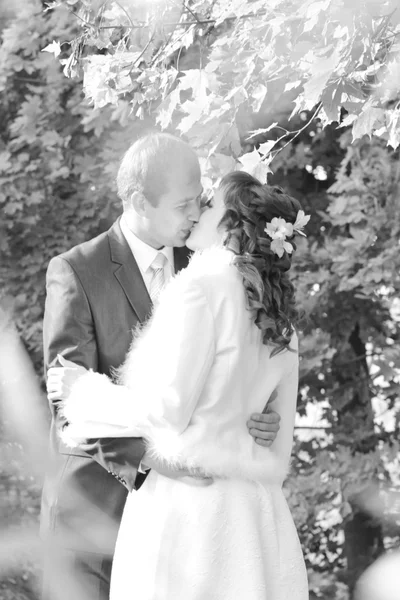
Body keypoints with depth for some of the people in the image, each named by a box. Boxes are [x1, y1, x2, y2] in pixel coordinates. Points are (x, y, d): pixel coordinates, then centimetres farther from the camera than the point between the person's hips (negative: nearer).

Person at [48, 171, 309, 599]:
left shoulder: (202, 289, -10)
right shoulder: (281, 322, 13)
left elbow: (168, 411, -14)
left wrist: (86, 390, -2)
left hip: (184, 512, -7)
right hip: (255, 513, 8)